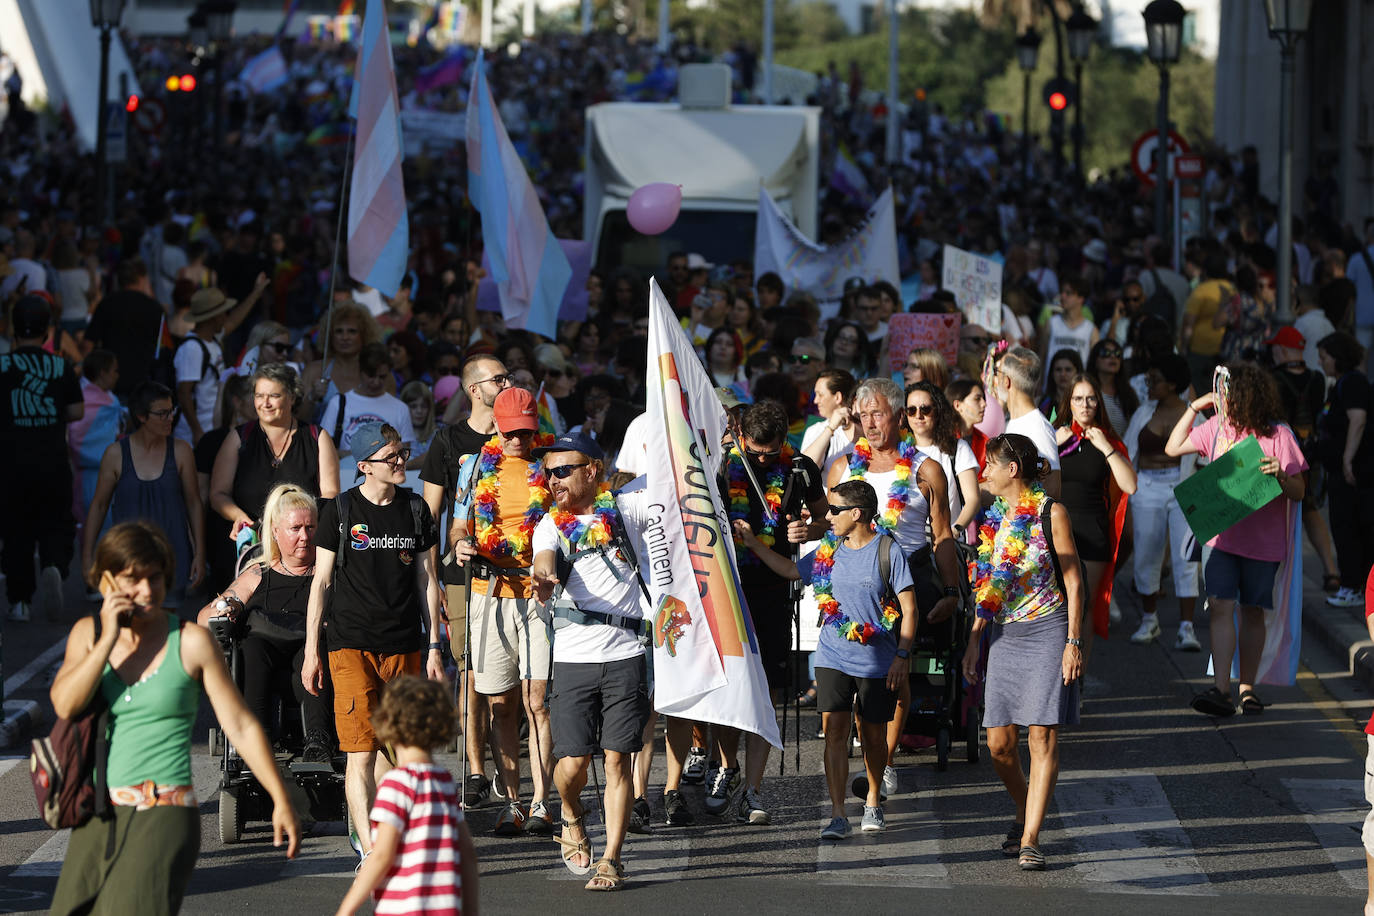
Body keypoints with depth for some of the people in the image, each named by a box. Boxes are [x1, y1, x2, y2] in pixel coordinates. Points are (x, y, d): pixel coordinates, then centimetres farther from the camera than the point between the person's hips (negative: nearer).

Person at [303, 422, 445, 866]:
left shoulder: (415, 509, 8)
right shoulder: (341, 510, -1)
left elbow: (426, 579, 14)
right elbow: (321, 580, 2)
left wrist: (434, 646, 10)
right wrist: (311, 651, 0)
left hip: (404, 646, 4)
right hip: (352, 645, -4)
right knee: (361, 750, -12)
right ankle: (369, 848, -15)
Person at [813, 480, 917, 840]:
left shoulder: (888, 552, -7)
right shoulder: (828, 549, 7)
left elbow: (908, 608, -5)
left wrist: (903, 655, -10)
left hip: (877, 661, -3)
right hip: (833, 657, 3)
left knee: (873, 735, 8)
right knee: (834, 729, -9)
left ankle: (873, 803, 30)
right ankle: (837, 815, -10)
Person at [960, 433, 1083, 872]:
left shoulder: (1051, 514, -5)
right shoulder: (993, 518, 12)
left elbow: (1073, 582, -4)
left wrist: (1073, 641, -10)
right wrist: (974, 641, 14)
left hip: (1047, 632, -6)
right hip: (1004, 635, 6)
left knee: (1042, 737, -8)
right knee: (999, 743, 2)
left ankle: (1030, 838, -7)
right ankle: (1024, 813, 28)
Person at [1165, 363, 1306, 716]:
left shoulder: (1278, 435, -7)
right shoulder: (1216, 428, 4)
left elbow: (1298, 493, -5)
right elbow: (1173, 448, 15)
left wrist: (1280, 475, -27)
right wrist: (1194, 408, 6)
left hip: (1262, 539, -2)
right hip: (1220, 536, 2)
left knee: (1252, 612, 7)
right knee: (1220, 606, -11)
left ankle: (1247, 687, 20)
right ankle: (1220, 690, -17)